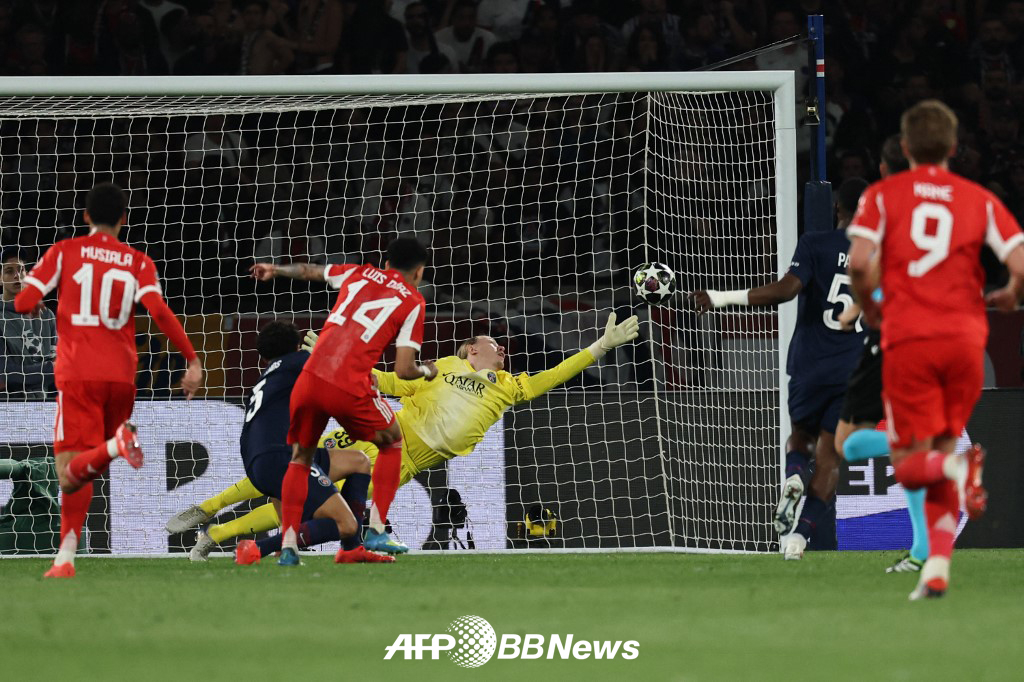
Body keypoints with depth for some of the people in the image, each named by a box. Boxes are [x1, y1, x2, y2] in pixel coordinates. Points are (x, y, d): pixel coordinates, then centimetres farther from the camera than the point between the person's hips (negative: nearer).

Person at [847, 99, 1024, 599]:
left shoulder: (882, 195, 5)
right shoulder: (980, 200, 8)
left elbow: (858, 262, -10)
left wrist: (869, 308, 10)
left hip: (907, 340, -2)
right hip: (965, 337, 2)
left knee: (910, 466, 4)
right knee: (942, 445, 16)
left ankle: (958, 467, -31)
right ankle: (938, 567, 3)